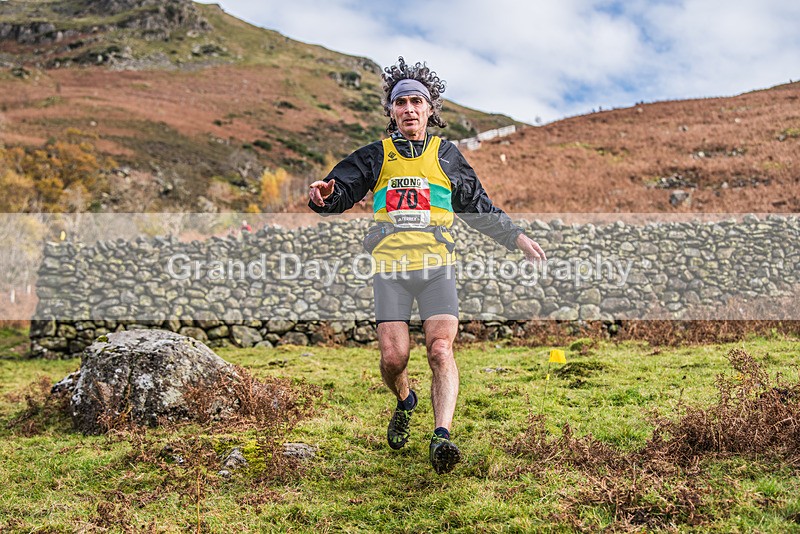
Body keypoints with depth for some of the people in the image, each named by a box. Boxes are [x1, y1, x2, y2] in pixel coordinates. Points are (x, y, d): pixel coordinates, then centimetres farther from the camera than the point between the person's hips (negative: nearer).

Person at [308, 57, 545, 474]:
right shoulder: (376, 155, 14)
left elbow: (480, 209, 23)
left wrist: (517, 238, 17)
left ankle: (442, 436, -21)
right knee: (393, 356, -7)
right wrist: (324, 196, -15)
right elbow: (341, 192, 9)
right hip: (390, 268, 0)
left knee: (440, 349, -18)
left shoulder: (447, 155, 16)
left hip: (436, 266, 0)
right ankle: (405, 402, 25)